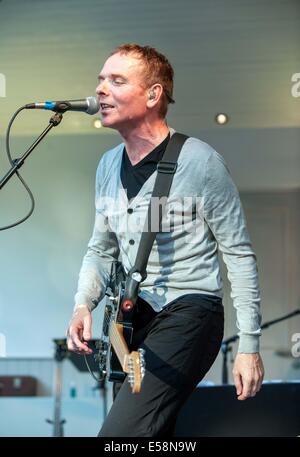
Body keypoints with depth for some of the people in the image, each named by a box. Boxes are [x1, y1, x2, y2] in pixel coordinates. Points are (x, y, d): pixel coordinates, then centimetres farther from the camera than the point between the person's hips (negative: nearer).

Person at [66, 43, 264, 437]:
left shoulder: (200, 161, -12)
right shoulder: (108, 166, 8)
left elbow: (239, 255, -8)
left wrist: (249, 346, -10)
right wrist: (83, 305, -2)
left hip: (189, 313, -7)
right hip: (133, 316, 7)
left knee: (120, 433, -25)